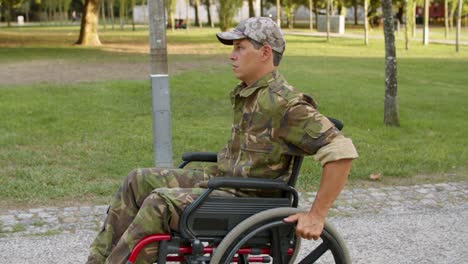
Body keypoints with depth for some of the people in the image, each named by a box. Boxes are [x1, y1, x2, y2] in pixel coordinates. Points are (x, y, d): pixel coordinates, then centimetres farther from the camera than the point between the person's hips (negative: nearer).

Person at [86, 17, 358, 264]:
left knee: (160, 203, -25)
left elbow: (341, 151, -25)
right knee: (138, 181, 2)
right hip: (219, 178, 9)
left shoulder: (285, 103, -21)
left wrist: (316, 216, -25)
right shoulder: (246, 93, 8)